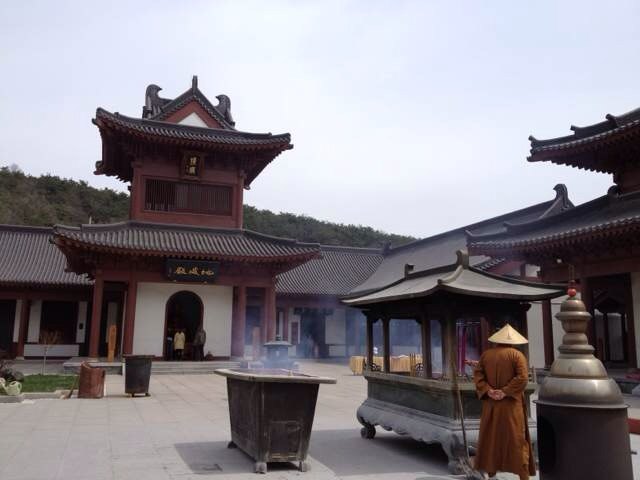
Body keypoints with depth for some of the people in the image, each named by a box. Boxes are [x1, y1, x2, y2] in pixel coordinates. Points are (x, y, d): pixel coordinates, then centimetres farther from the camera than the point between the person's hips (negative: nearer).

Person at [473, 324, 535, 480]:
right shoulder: (517, 355, -6)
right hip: (511, 404, -3)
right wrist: (505, 391, -16)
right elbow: (522, 378, -17)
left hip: (490, 403, 3)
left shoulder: (486, 354, 5)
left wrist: (488, 391, -9)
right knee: (516, 438, 2)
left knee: (491, 437, 12)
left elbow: (477, 375, -2)